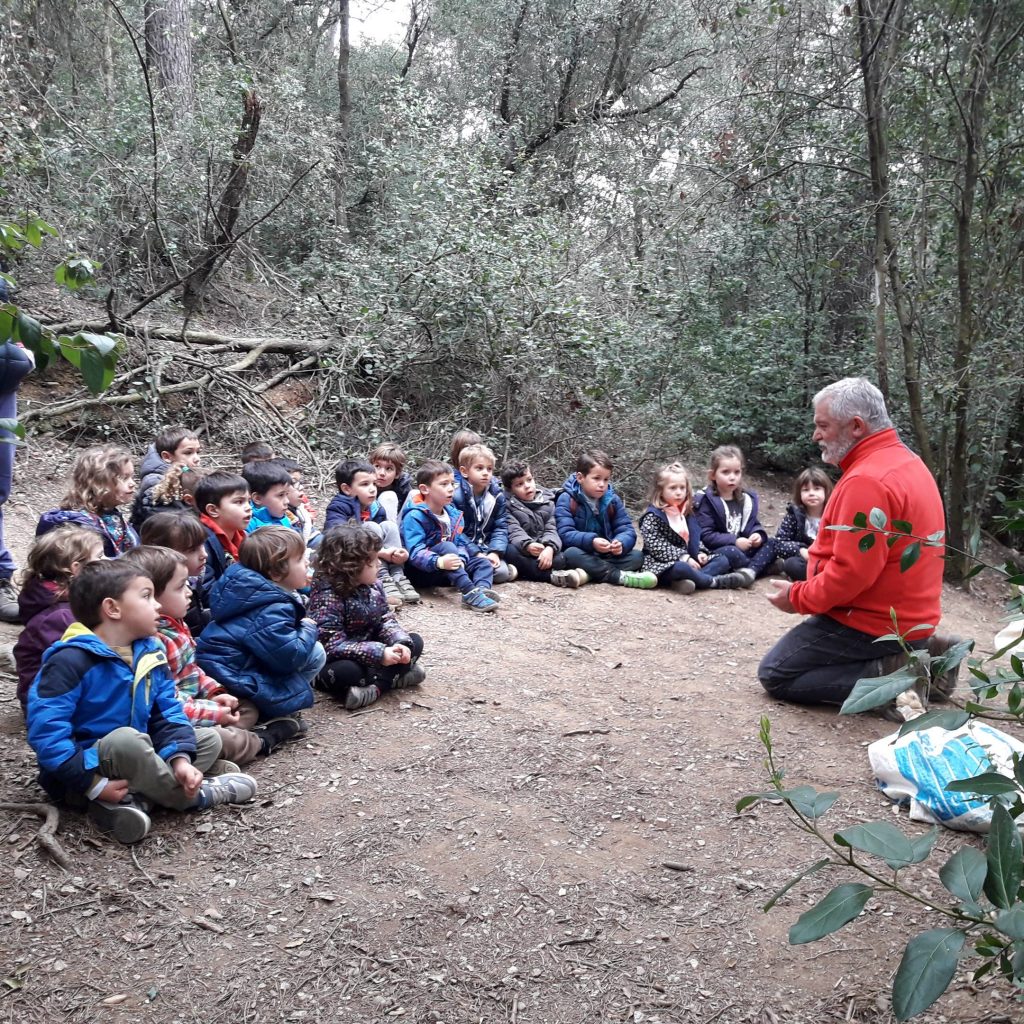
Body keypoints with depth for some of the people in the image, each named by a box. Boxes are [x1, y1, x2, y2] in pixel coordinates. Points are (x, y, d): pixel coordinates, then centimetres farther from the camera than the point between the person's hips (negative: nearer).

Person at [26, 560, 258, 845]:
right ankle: (193, 796, -11)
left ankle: (130, 798, -18)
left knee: (209, 739, 5)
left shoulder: (150, 654, 3)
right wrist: (94, 784, -27)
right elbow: (46, 730, -25)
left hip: (132, 758, 8)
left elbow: (168, 714, 2)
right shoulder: (71, 660, -20)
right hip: (80, 778, -8)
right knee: (126, 739, -37)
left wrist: (180, 759, -17)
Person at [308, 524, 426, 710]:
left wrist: (401, 642, -20)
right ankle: (393, 677, -15)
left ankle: (375, 686, -18)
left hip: (366, 653, 8)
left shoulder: (372, 585, -2)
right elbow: (333, 645, -31)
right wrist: (379, 653, -34)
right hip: (338, 662, -8)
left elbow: (386, 618, 1)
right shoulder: (328, 596, -26)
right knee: (347, 671, -40)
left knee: (414, 642, -1)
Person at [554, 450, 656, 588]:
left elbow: (627, 530, -2)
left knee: (637, 556, -15)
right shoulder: (567, 499, -10)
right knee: (571, 554, -36)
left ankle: (587, 574, -32)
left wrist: (621, 543, -27)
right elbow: (565, 534, -21)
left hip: (607, 555, 4)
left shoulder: (613, 500, 3)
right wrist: (591, 541, -39)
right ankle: (621, 576, -35)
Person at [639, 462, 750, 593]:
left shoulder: (686, 513, 15)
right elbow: (656, 546, -18)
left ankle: (686, 580, -29)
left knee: (723, 560, -3)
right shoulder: (653, 516, -10)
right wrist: (683, 557, -24)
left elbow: (693, 538, 22)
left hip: (688, 560, 9)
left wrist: (699, 553, 0)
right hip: (663, 564, -8)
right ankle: (715, 581, -19)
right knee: (681, 568, -40)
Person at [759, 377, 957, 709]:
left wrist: (798, 598, -11)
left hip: (875, 622, -10)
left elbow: (851, 572, -27)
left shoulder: (867, 481, -24)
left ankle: (892, 674, -10)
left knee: (775, 675, -1)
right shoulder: (905, 460, 9)